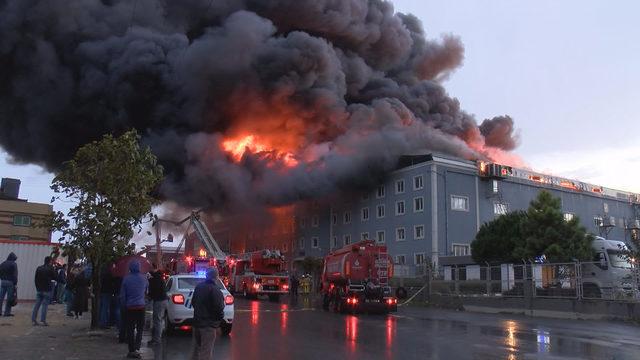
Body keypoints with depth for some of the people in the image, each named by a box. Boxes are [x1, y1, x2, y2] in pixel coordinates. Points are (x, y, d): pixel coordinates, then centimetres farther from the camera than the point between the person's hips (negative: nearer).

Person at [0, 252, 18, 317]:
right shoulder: (13, 264, -7)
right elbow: (15, 275, -11)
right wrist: (15, 284, -9)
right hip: (10, 282, -6)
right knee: (9, 298, -1)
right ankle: (7, 312, -2)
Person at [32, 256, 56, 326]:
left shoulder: (39, 268, 7)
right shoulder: (50, 268, -10)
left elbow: (35, 279, 11)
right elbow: (54, 278, -3)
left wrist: (37, 287, 19)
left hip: (39, 289, 5)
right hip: (47, 290, -5)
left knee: (37, 305, 8)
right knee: (45, 305, -2)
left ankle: (33, 320, 7)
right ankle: (43, 320, -6)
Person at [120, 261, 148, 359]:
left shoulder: (126, 279, -7)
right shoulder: (144, 278, -3)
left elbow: (122, 295, -2)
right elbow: (146, 290, 11)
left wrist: (125, 304, 11)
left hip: (129, 307, -1)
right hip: (141, 307, 1)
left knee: (130, 329, 8)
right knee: (140, 328, 9)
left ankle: (132, 350, 12)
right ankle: (136, 348, -5)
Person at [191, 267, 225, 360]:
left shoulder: (198, 286, 5)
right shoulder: (214, 289, -20)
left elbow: (193, 302, 16)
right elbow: (219, 307, -23)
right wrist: (220, 316, -3)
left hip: (197, 321, 8)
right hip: (208, 324, -8)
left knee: (196, 349, 21)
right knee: (206, 352, -1)